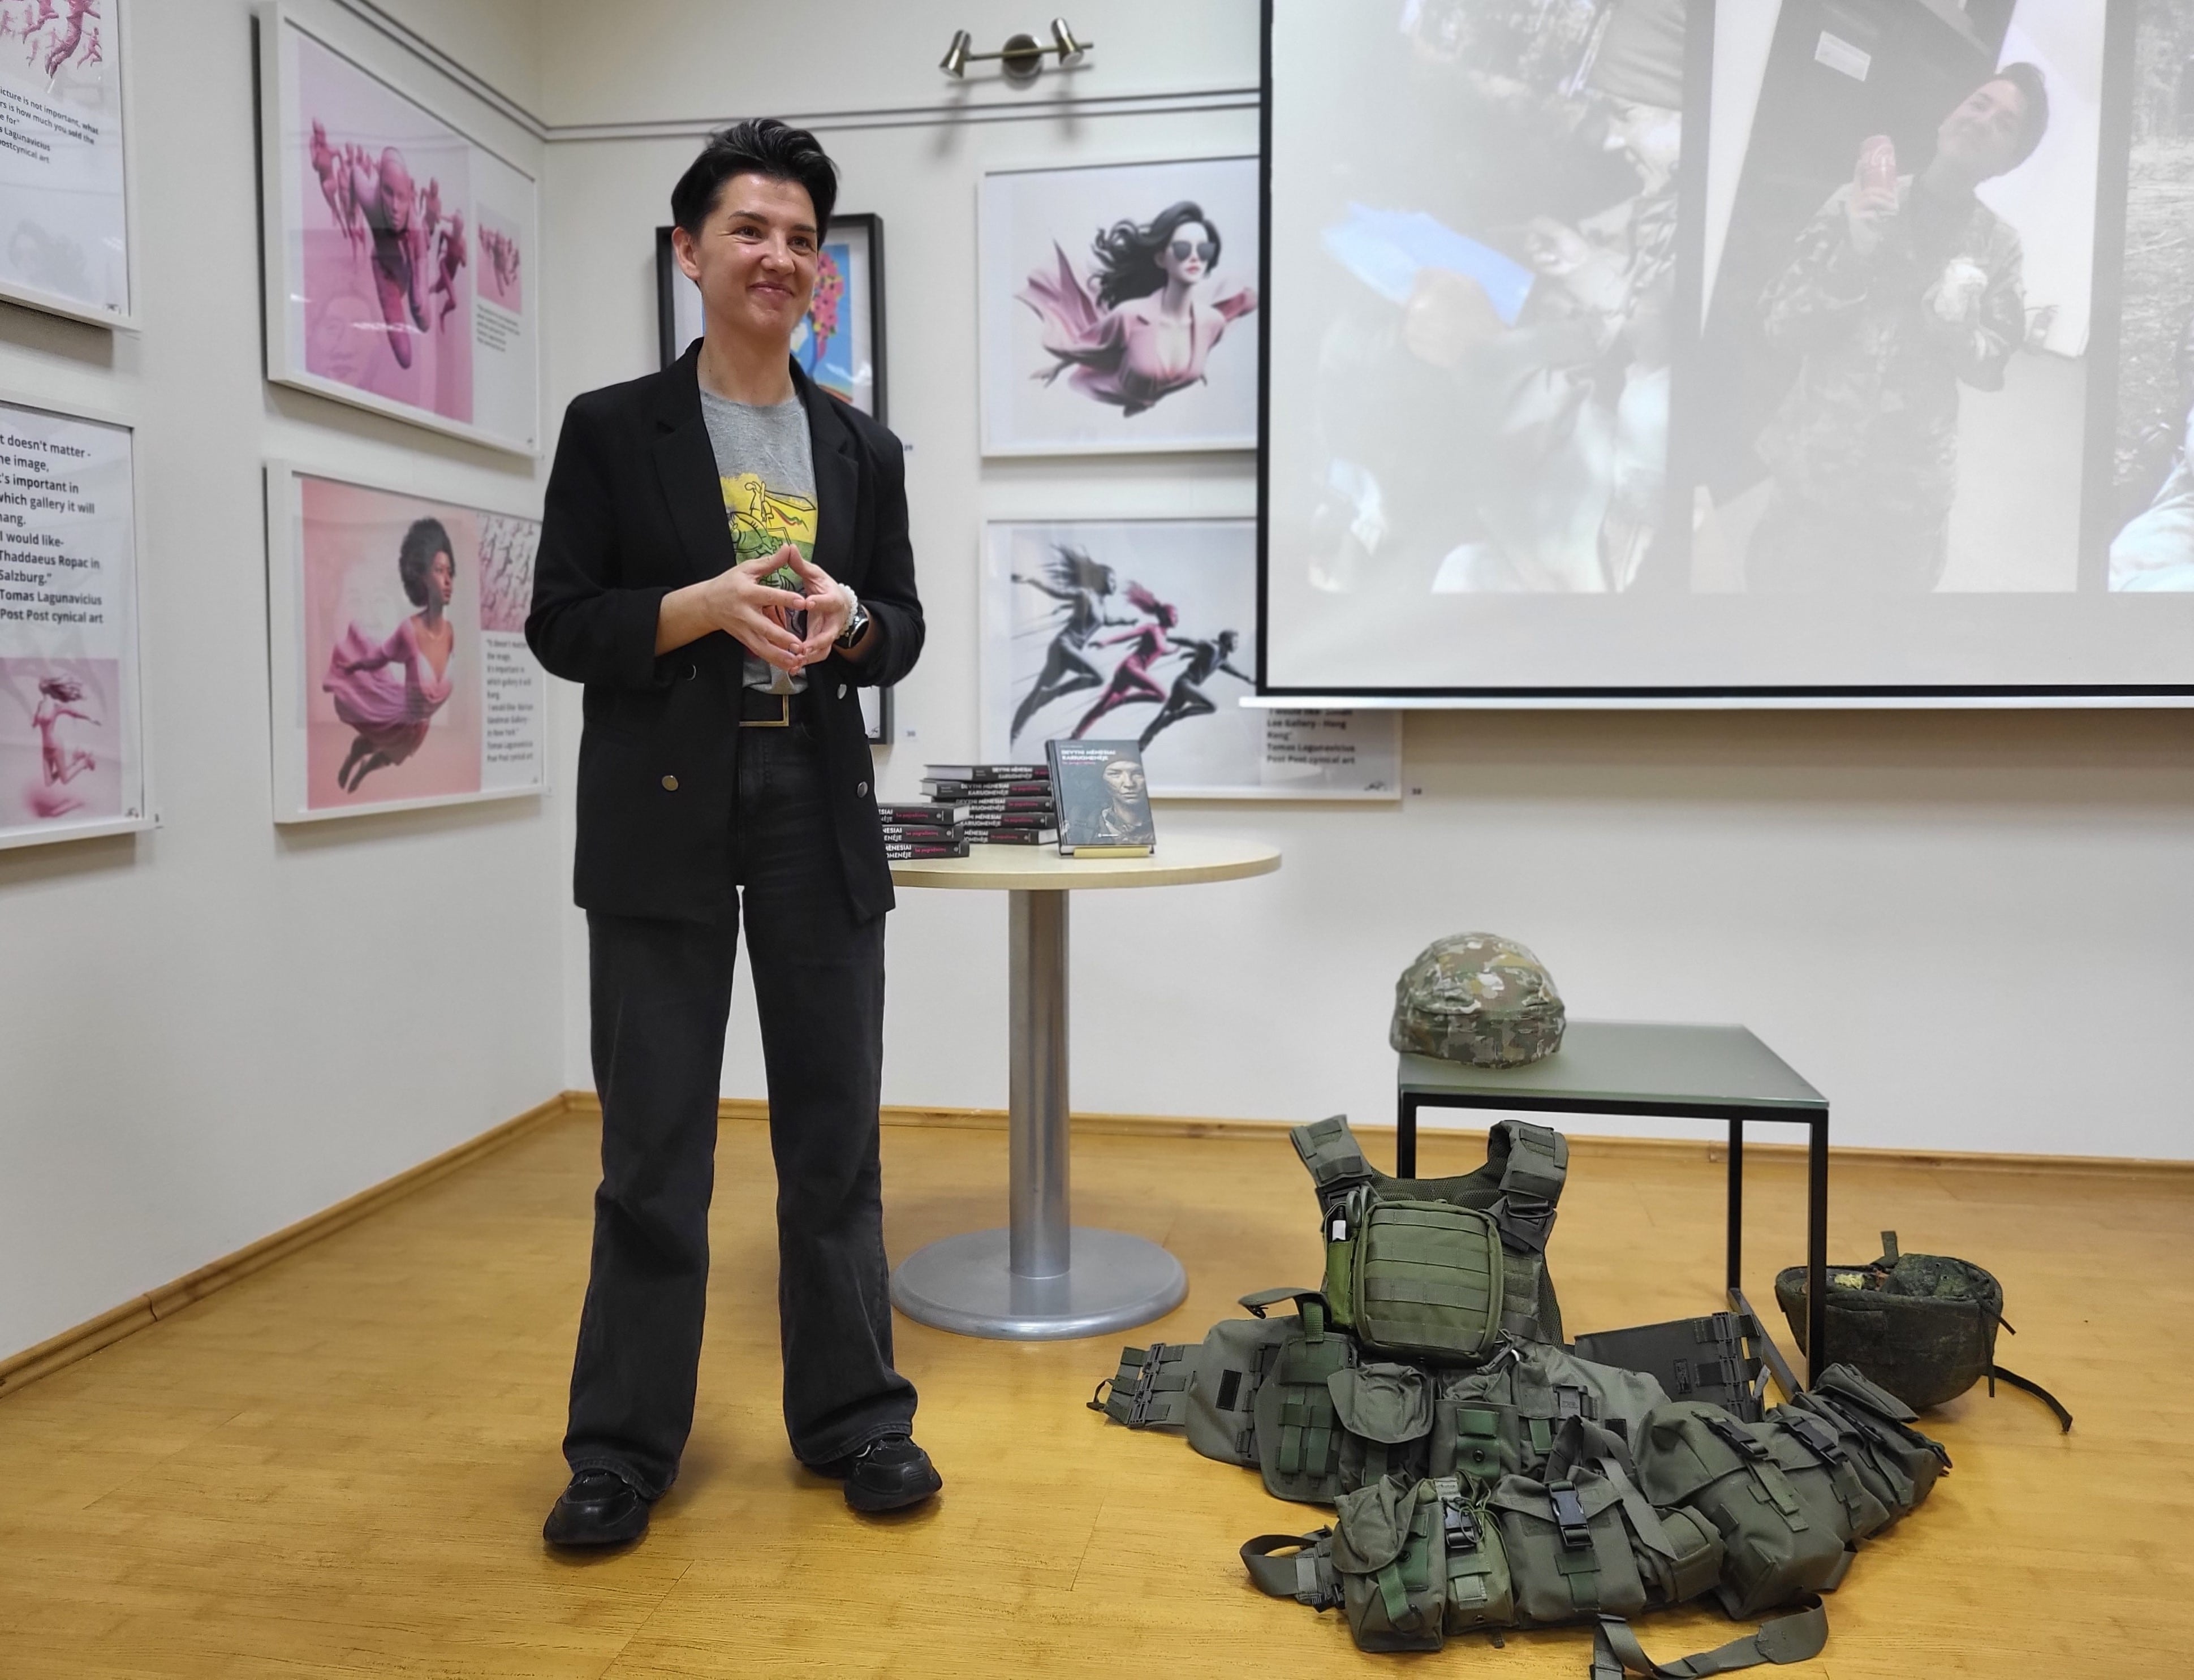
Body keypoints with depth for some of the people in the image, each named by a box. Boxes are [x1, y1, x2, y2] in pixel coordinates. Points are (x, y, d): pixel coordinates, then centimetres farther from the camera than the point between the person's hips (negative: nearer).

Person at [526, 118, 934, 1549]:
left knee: (835, 1128, 9)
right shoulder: (612, 430, 4)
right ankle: (624, 1445, 19)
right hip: (664, 813, -2)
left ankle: (852, 1416, 23)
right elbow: (560, 625, 0)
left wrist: (848, 620, -10)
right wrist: (708, 604, -16)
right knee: (654, 1145, 4)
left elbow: (905, 630, 12)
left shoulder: (863, 449, 13)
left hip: (819, 809, 3)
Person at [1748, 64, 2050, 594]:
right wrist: (1854, 253, -20)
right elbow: (1781, 329, -6)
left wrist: (1955, 323, -16)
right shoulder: (1857, 202, -3)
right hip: (1815, 475, -1)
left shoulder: (1997, 244, 1)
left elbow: (1989, 369, 4)